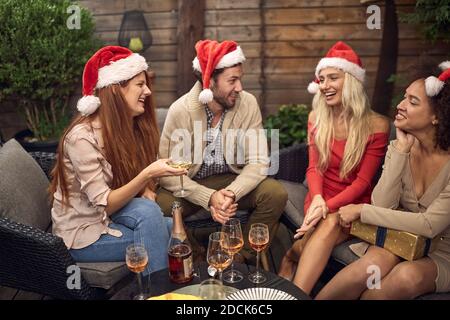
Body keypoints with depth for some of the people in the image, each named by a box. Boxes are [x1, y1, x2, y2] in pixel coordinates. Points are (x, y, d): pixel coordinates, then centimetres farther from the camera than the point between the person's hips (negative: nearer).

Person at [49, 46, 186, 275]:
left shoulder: (131, 127, 0)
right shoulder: (82, 136, -24)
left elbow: (139, 184, 9)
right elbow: (104, 205, -25)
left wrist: (148, 191, -14)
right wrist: (147, 174, -37)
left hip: (113, 218, 7)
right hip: (82, 234, -6)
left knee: (175, 229, -14)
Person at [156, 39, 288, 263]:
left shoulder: (248, 104, -11)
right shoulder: (180, 110, -17)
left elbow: (258, 162, -13)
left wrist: (231, 193, -31)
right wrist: (209, 197, -30)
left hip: (233, 180, 2)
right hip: (191, 185, -1)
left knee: (276, 194, -23)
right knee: (159, 207, -31)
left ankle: (243, 257, -1)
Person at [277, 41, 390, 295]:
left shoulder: (377, 125, -9)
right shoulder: (316, 118, 4)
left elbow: (363, 181, -10)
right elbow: (314, 167, 2)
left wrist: (328, 206, -25)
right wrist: (317, 198, -21)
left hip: (354, 203, -2)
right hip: (321, 198, 2)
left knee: (330, 224, -34)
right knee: (327, 226, -32)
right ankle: (295, 293, -18)